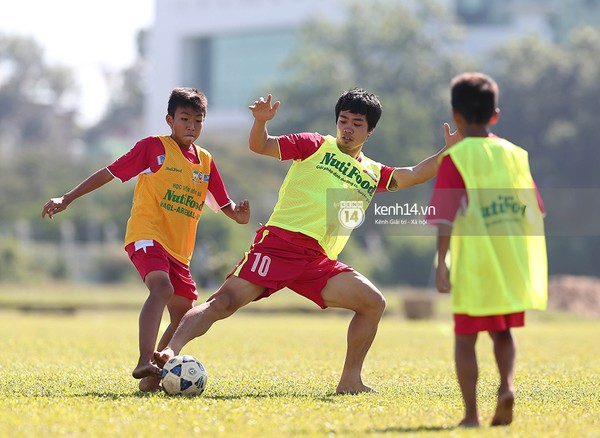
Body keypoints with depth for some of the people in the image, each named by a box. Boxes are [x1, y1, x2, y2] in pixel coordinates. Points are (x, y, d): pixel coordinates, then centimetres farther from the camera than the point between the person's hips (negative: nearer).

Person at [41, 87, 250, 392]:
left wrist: (238, 215, -9)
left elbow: (223, 203, 16)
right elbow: (110, 172, -2)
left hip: (179, 249, 7)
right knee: (162, 287, -32)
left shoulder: (205, 161, 12)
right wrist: (67, 199, -6)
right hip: (146, 235, -7)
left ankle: (152, 377, 19)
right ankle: (144, 361, -44)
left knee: (183, 316, 6)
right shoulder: (154, 147, -3)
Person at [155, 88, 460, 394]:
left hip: (319, 261, 5)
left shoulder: (374, 175, 22)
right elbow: (260, 146, 4)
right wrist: (260, 121, -16)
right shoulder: (316, 146, 9)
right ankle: (170, 352, -25)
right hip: (280, 242, -5)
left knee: (373, 302, -3)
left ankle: (350, 381, 4)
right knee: (226, 300, -20)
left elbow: (415, 175, 18)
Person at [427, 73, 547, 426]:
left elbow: (445, 216, -14)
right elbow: (534, 210, 10)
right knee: (502, 330, 19)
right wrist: (529, 263, 18)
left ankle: (472, 414, 4)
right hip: (515, 263, 4)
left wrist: (441, 263, -15)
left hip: (474, 264, -4)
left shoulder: (455, 158, -6)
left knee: (465, 337, 7)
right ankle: (507, 383, -8)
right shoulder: (515, 154, 8)